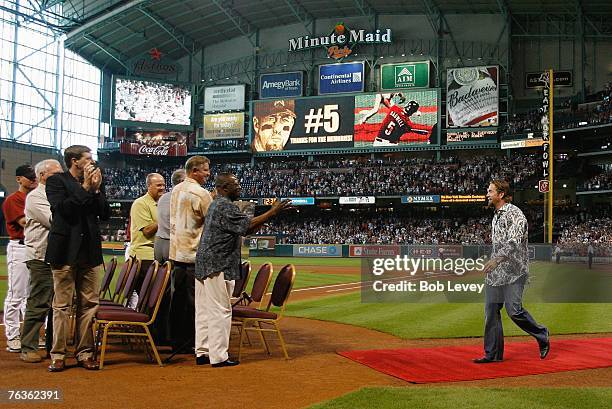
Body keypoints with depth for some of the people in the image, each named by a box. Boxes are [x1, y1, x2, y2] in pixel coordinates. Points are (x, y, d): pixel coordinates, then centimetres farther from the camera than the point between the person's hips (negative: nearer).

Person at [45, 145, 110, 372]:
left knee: (89, 305, 4)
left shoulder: (94, 182, 14)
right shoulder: (56, 181, 1)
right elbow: (62, 209, -14)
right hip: (65, 251, -4)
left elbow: (105, 214, 8)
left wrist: (97, 188, -3)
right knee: (62, 306, 0)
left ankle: (85, 353, 11)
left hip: (90, 251, 4)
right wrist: (85, 187, -11)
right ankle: (58, 355, 6)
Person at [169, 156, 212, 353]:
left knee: (178, 296, 12)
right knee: (194, 298, -2)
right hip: (195, 253, -8)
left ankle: (176, 341, 19)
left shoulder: (175, 191, 13)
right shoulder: (201, 193, -13)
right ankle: (191, 342, 3)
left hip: (177, 251, 8)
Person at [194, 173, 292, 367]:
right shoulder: (225, 206, -13)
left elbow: (244, 229, 17)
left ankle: (202, 353, 19)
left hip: (203, 264, 11)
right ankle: (219, 357, -2)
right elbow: (248, 225, -21)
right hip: (217, 266, -11)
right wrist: (273, 212, -16)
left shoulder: (216, 205, 20)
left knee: (204, 310, 12)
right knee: (220, 311, -5)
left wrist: (271, 214, 10)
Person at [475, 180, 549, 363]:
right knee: (491, 310, 3)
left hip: (513, 271, -9)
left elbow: (514, 242, -23)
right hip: (495, 271, 9)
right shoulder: (496, 215, 18)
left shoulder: (514, 213, -11)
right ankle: (493, 353, 9)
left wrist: (497, 258, -36)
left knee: (514, 310, -12)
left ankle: (542, 336, 12)